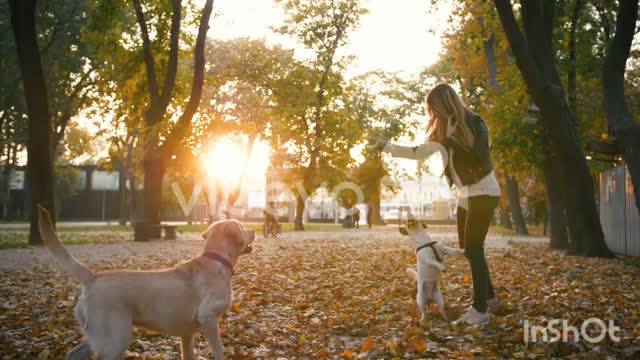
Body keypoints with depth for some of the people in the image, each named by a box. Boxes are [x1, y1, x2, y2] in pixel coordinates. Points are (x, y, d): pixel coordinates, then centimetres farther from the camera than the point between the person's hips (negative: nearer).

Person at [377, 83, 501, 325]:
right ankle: (488, 296, 26)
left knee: (474, 249, -11)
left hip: (483, 193, -8)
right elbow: (420, 152, 18)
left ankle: (481, 310, -8)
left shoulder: (474, 123, -14)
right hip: (465, 195, 8)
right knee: (467, 248, 12)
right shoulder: (444, 130, 9)